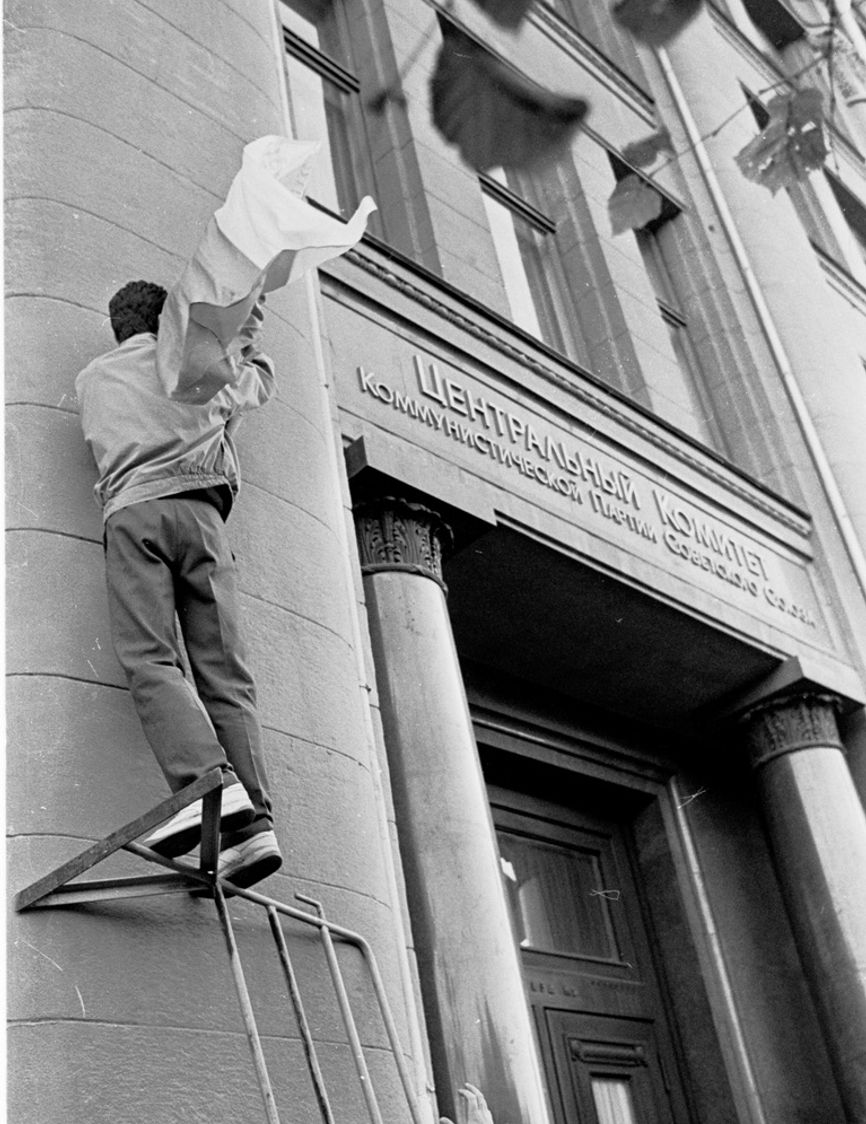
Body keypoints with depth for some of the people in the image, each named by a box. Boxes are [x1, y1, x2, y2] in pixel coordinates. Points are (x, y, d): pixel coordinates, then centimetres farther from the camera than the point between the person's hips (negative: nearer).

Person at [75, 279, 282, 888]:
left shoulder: (92, 377, 26)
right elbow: (260, 382, 43)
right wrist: (246, 336, 63)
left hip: (134, 510, -1)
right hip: (200, 512, 1)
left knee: (150, 658, -14)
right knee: (224, 671, -7)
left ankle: (206, 779, -39)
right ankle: (254, 820, -20)